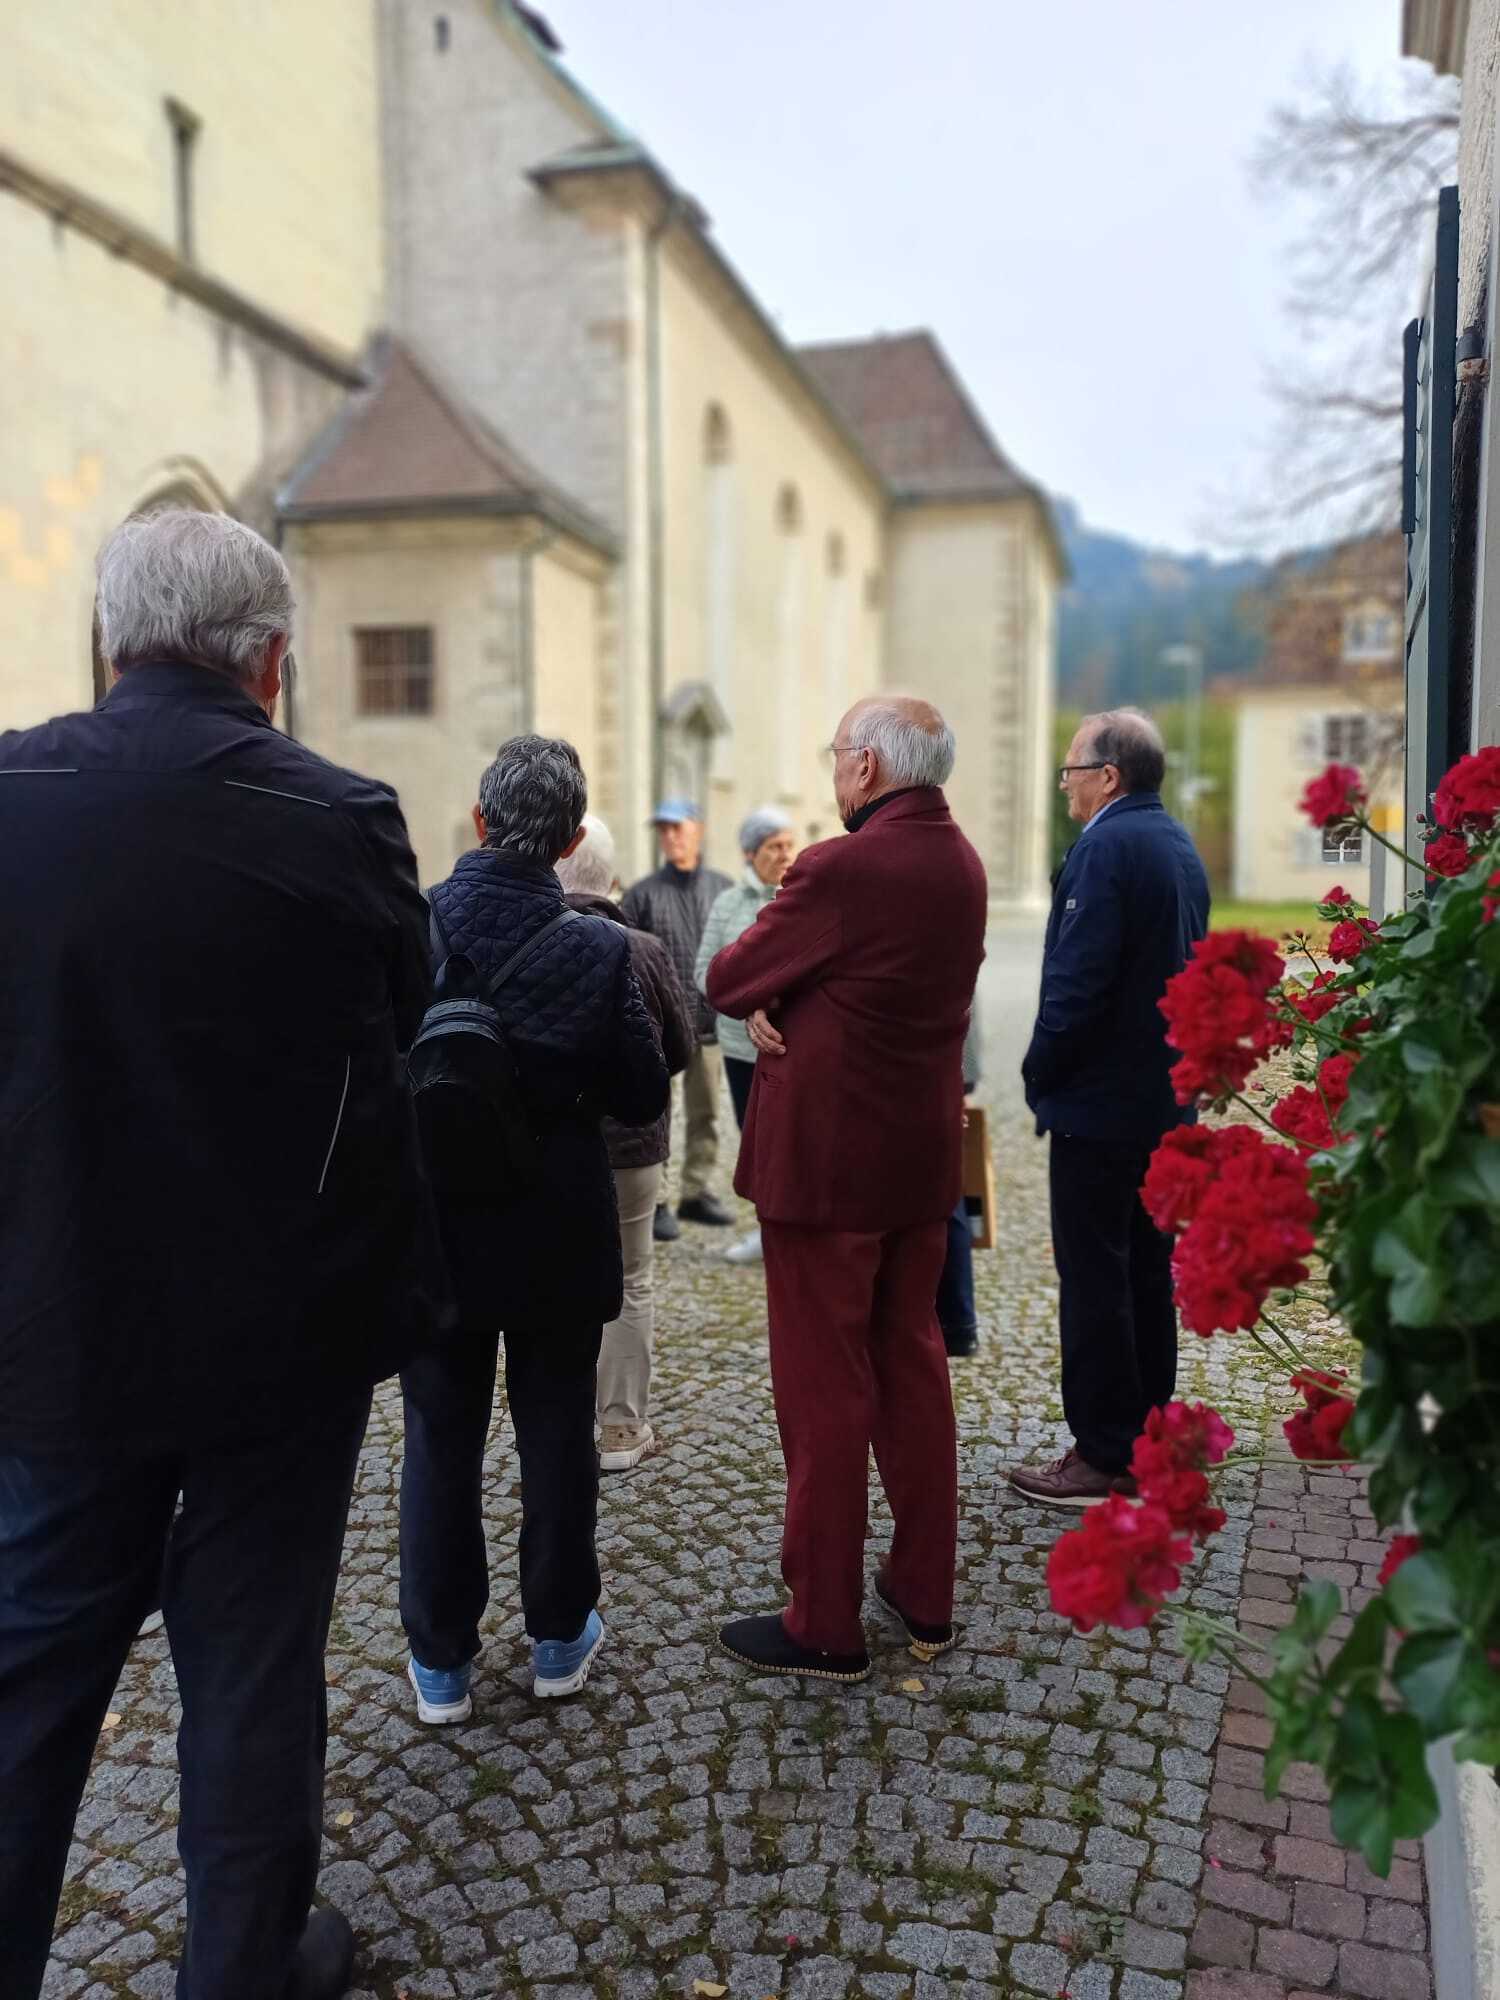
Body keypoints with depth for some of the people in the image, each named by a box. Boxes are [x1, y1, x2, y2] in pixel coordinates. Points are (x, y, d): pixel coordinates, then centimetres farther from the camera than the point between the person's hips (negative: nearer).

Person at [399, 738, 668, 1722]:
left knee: (441, 1441, 13)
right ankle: (560, 1636, 30)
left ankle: (441, 1659, 25)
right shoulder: (598, 948, -14)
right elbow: (644, 1097, -9)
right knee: (557, 1435, 15)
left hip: (437, 1231, 1)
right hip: (559, 1236, 0)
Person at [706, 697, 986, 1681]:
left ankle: (825, 1626, 16)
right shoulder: (962, 863, 6)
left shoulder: (842, 869, -21)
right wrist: (784, 1000, -6)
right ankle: (926, 1594, 30)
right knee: (914, 1366, 17)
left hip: (827, 1159, -8)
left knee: (824, 1389, 3)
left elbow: (726, 980, -12)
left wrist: (766, 998, 8)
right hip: (923, 1157, 8)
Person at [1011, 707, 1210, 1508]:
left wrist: (1041, 1072, -10)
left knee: (1093, 1280, -2)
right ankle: (1147, 1436, 26)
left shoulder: (1106, 847, -17)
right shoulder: (1179, 843, 13)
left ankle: (1103, 1456, 6)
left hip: (1099, 1103, -10)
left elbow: (1078, 980, -23)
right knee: (1147, 1272, 16)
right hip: (1165, 1101, 10)